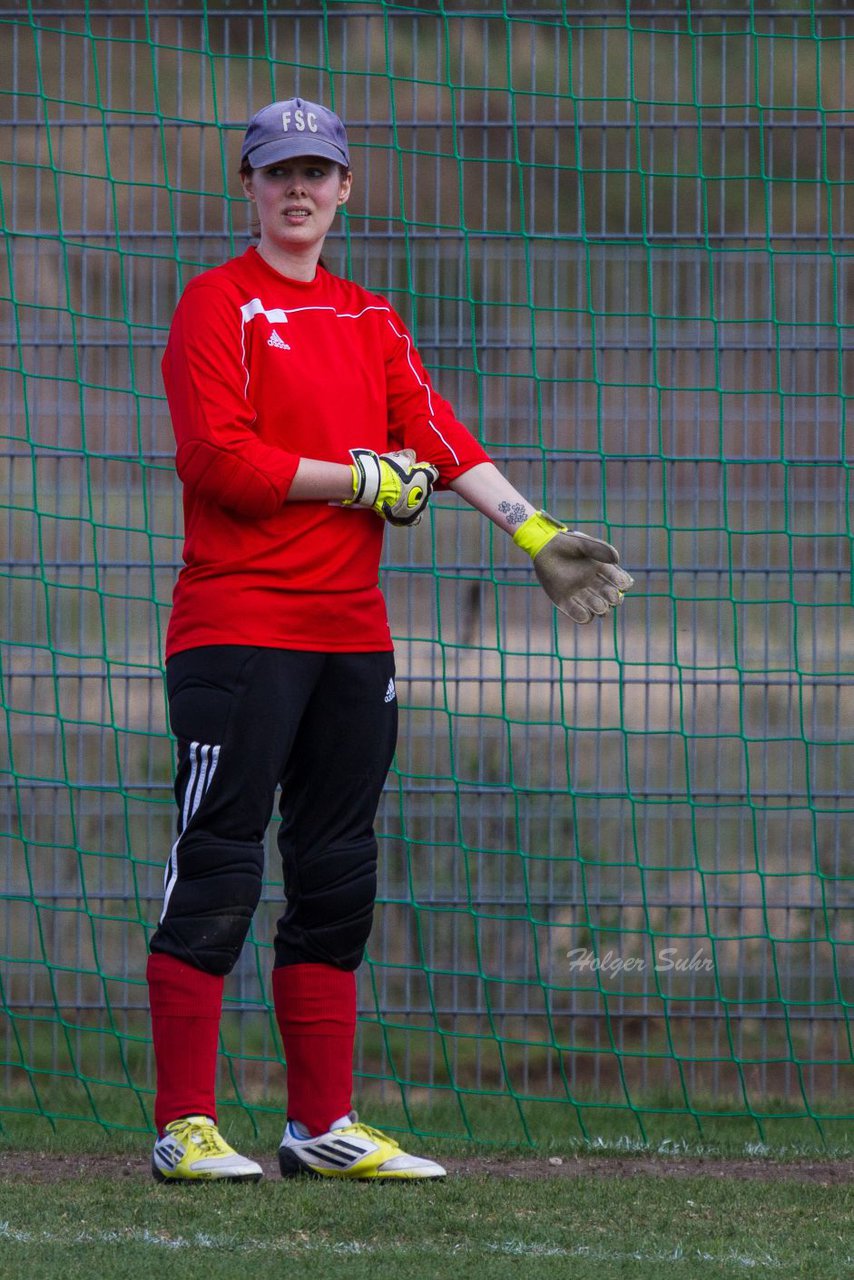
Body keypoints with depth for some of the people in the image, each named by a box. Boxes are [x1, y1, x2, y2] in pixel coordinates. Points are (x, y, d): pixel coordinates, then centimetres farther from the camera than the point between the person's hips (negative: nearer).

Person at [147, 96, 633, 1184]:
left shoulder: (370, 321, 17)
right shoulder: (217, 304, -2)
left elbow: (436, 439, 7)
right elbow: (222, 460, -13)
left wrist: (536, 534, -7)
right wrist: (366, 481, -9)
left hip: (352, 634, 7)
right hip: (239, 627, -7)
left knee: (336, 881, 8)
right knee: (215, 875, -8)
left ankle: (323, 1126, 14)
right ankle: (185, 1128, -7)